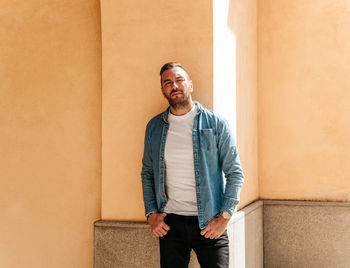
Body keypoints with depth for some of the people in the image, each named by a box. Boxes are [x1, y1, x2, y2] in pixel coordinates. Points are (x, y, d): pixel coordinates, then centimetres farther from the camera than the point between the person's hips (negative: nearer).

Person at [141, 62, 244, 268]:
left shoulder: (215, 123, -1)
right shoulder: (154, 127, 7)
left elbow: (235, 173, -1)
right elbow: (147, 173, 14)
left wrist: (224, 216, -9)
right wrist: (151, 213, 3)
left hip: (209, 222, -2)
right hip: (169, 223, 2)